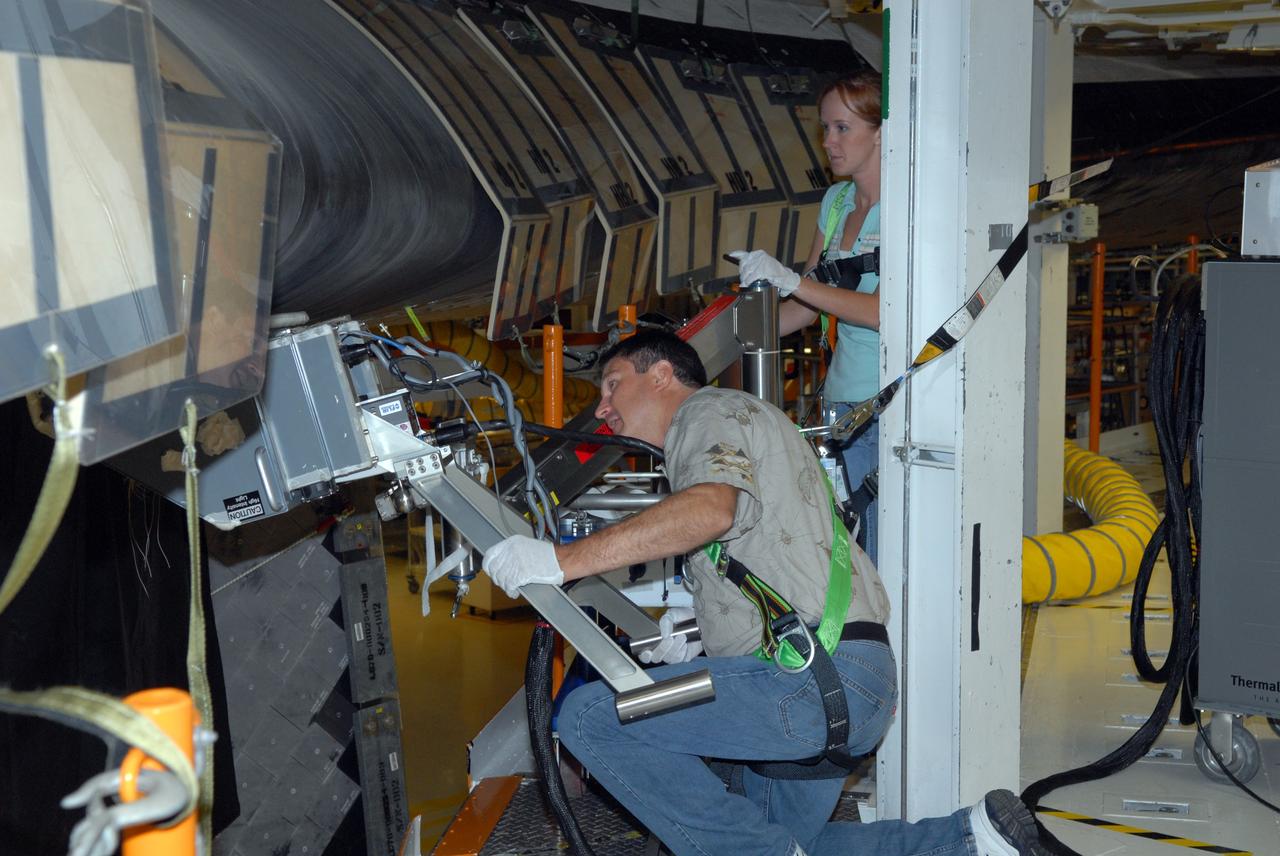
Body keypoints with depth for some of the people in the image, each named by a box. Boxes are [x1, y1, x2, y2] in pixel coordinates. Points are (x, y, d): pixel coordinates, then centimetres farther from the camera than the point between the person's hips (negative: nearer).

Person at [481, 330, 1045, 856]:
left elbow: (709, 509, -25)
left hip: (820, 676, -11)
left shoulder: (711, 409, -1)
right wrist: (697, 644, 16)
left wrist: (564, 559, -26)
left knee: (589, 716, -13)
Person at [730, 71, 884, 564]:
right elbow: (807, 306, 18)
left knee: (887, 553, -7)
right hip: (844, 399, 7)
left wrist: (789, 279, -24)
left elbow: (884, 311, -20)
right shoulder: (837, 200, 13)